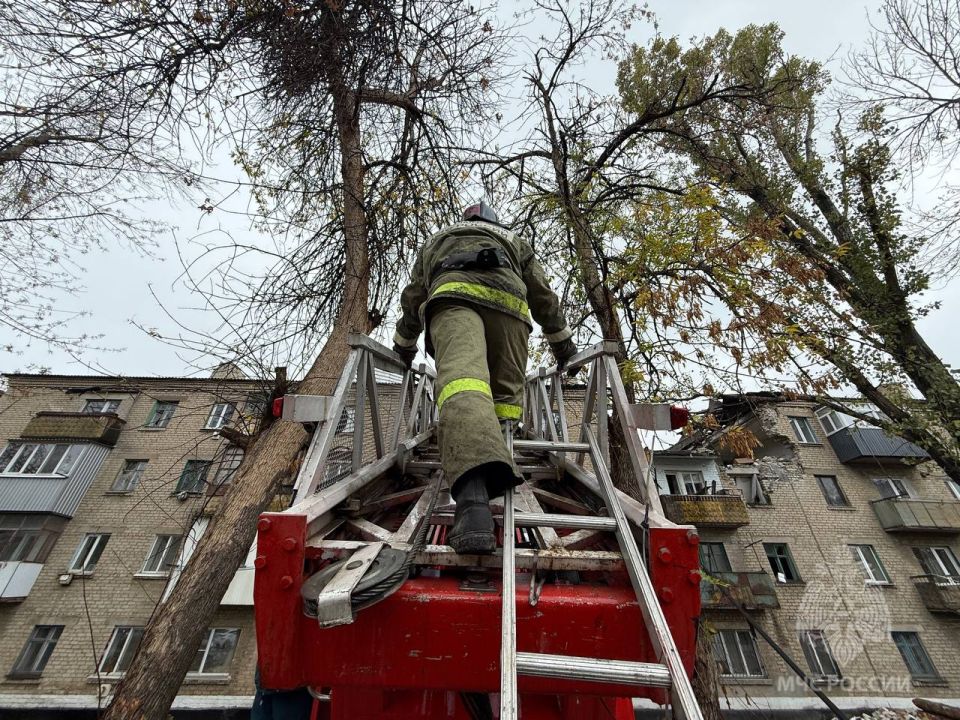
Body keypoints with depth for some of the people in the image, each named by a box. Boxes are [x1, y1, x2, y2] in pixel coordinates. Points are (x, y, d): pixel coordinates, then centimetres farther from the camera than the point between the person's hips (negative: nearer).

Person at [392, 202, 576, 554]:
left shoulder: (436, 241, 44)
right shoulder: (515, 242, 42)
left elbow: (412, 300, 46)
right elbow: (545, 299, 40)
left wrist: (404, 347, 60)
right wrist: (563, 344, 51)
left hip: (452, 294, -1)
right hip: (507, 297, 2)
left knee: (463, 382, -26)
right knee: (505, 392, 13)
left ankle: (474, 496, -50)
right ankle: (496, 477, -4)